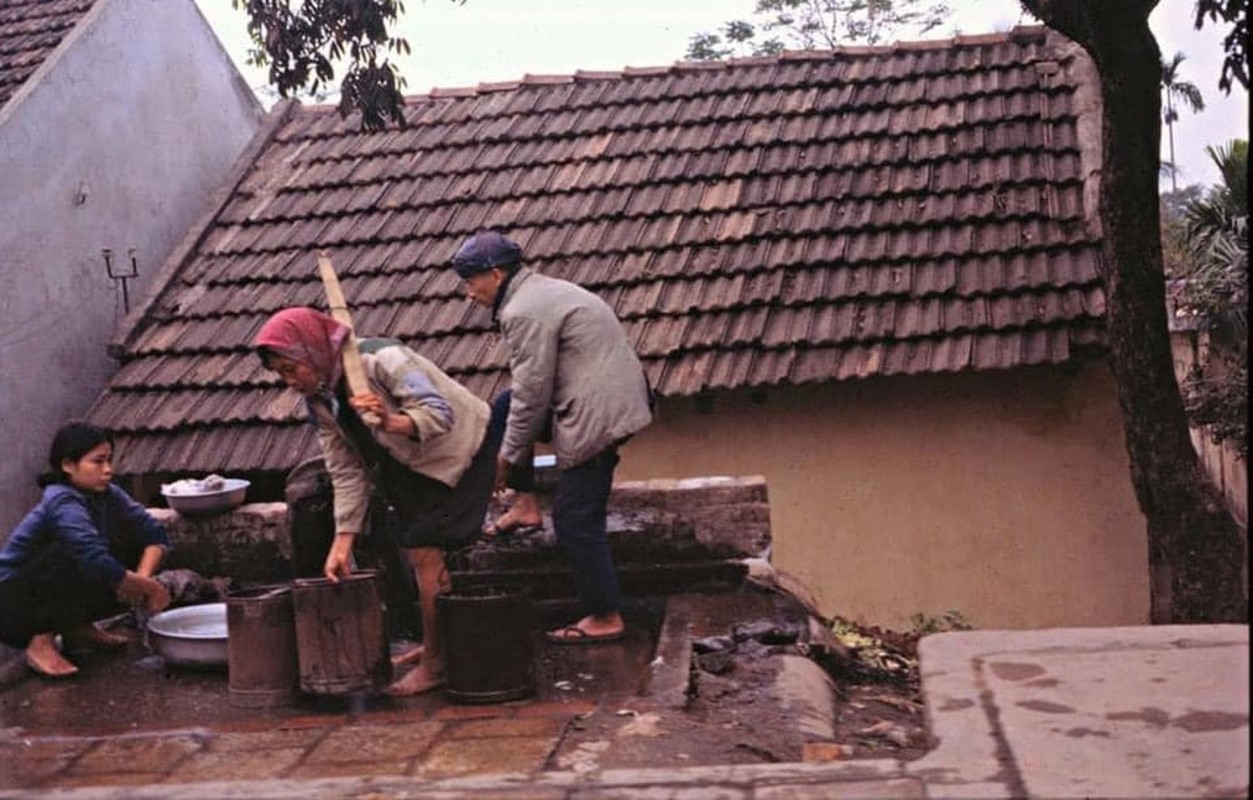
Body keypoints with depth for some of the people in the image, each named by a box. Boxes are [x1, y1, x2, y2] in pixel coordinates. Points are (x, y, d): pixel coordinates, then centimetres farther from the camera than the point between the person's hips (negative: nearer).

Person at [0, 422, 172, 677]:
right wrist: (150, 589, -28)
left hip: (50, 602, 7)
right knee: (72, 554, -32)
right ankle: (41, 643, -17)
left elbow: (156, 534, -5)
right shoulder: (62, 504, -27)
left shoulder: (108, 496, -4)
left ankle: (79, 628, 6)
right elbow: (96, 562, -38)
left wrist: (142, 577, -22)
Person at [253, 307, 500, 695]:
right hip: (413, 464, 9)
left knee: (424, 551, -14)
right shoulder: (320, 400, -5)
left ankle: (436, 662, -5)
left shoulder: (381, 360, -29)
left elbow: (440, 412, -37)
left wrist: (393, 421, -57)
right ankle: (438, 643, 33)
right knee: (415, 549, 14)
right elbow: (347, 471, -4)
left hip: (458, 451, -8)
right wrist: (343, 542, -10)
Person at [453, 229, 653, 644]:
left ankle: (606, 617, 6)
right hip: (613, 399, 11)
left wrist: (510, 455, -2)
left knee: (575, 521, -3)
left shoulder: (523, 312, -15)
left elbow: (532, 393, -15)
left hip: (597, 413, -11)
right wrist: (512, 447, 22)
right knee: (505, 405, 19)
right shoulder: (542, 291, 17)